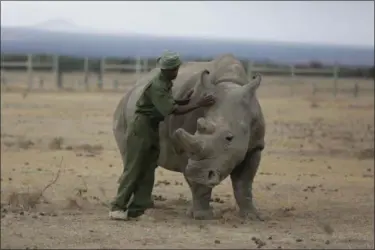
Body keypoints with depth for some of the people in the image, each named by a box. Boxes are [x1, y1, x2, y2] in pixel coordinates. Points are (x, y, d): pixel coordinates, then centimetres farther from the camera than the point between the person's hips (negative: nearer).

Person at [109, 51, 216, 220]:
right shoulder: (157, 86, -23)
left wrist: (186, 100, -1)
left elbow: (170, 104, 14)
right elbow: (174, 110, -25)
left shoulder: (166, 84, 7)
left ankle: (138, 207, 5)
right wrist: (199, 104, -25)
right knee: (133, 169, -7)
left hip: (153, 128, 9)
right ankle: (117, 207, -4)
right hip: (141, 127, -9)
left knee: (148, 168, 5)